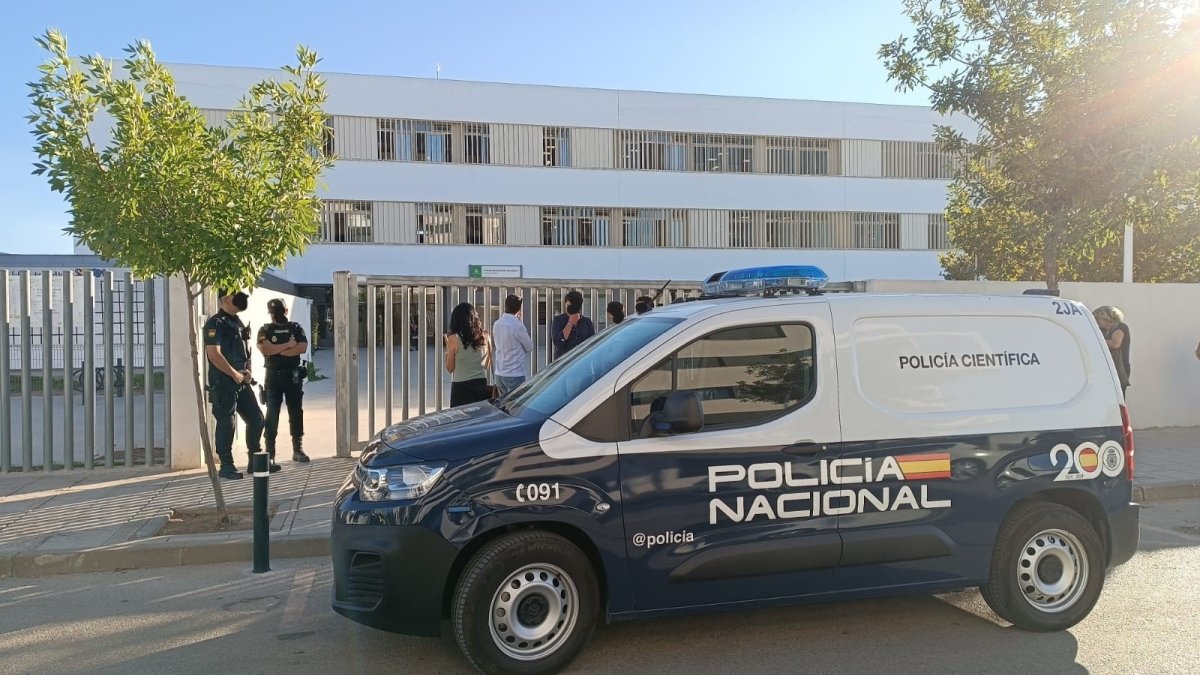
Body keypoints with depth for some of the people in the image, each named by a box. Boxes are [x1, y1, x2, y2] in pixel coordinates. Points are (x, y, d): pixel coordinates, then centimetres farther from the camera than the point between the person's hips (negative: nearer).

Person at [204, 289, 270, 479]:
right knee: (226, 424, -4)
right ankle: (226, 466, 5)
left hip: (241, 382, 9)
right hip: (223, 383, -9)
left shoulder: (238, 323, 17)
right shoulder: (216, 323, -10)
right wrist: (235, 374, -16)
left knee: (256, 418, 10)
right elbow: (214, 354, -19)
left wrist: (247, 371, 6)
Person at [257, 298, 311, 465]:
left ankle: (298, 449, 14)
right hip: (273, 375, -1)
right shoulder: (265, 330, 4)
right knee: (272, 414, -3)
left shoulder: (296, 328, 7)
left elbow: (303, 347, -9)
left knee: (296, 412, 6)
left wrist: (278, 350, -11)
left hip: (293, 375, 2)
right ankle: (270, 452, 1)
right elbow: (264, 349, -14)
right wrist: (288, 345, -12)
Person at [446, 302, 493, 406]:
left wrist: (447, 348, 8)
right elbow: (487, 363, 10)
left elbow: (450, 368, -2)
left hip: (461, 386, -4)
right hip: (481, 384, 4)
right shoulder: (484, 336, 1)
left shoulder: (454, 339, -8)